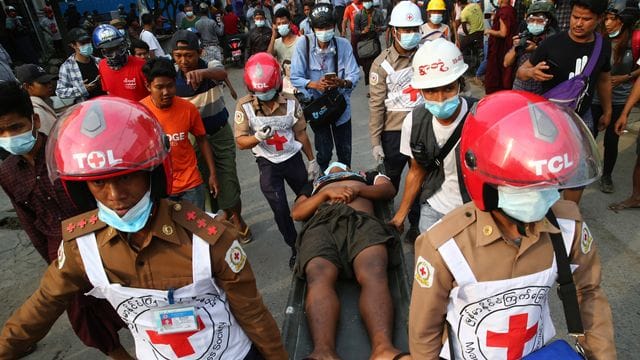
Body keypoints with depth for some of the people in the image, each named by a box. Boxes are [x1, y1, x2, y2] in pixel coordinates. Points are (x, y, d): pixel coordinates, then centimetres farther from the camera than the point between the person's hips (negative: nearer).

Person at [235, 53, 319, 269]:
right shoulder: (244, 106, -15)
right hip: (268, 164, -1)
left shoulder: (290, 103, -10)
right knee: (280, 210, -4)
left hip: (293, 159, 2)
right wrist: (258, 137, -36)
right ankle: (295, 248, 20)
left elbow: (301, 134, 1)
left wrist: (312, 161, 5)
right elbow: (241, 142, -14)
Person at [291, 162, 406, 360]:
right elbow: (296, 213, 22)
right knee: (319, 277, -34)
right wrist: (327, 193, 7)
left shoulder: (367, 175, 44)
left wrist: (357, 190, 4)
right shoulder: (313, 185, 42)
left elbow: (389, 189, 22)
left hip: (362, 220, 0)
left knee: (374, 274, -35)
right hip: (321, 223, 1)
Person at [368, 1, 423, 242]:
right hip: (394, 133, -2)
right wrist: (375, 141, -10)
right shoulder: (382, 64, -9)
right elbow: (376, 105, -9)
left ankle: (416, 224, 31)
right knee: (391, 181, 15)